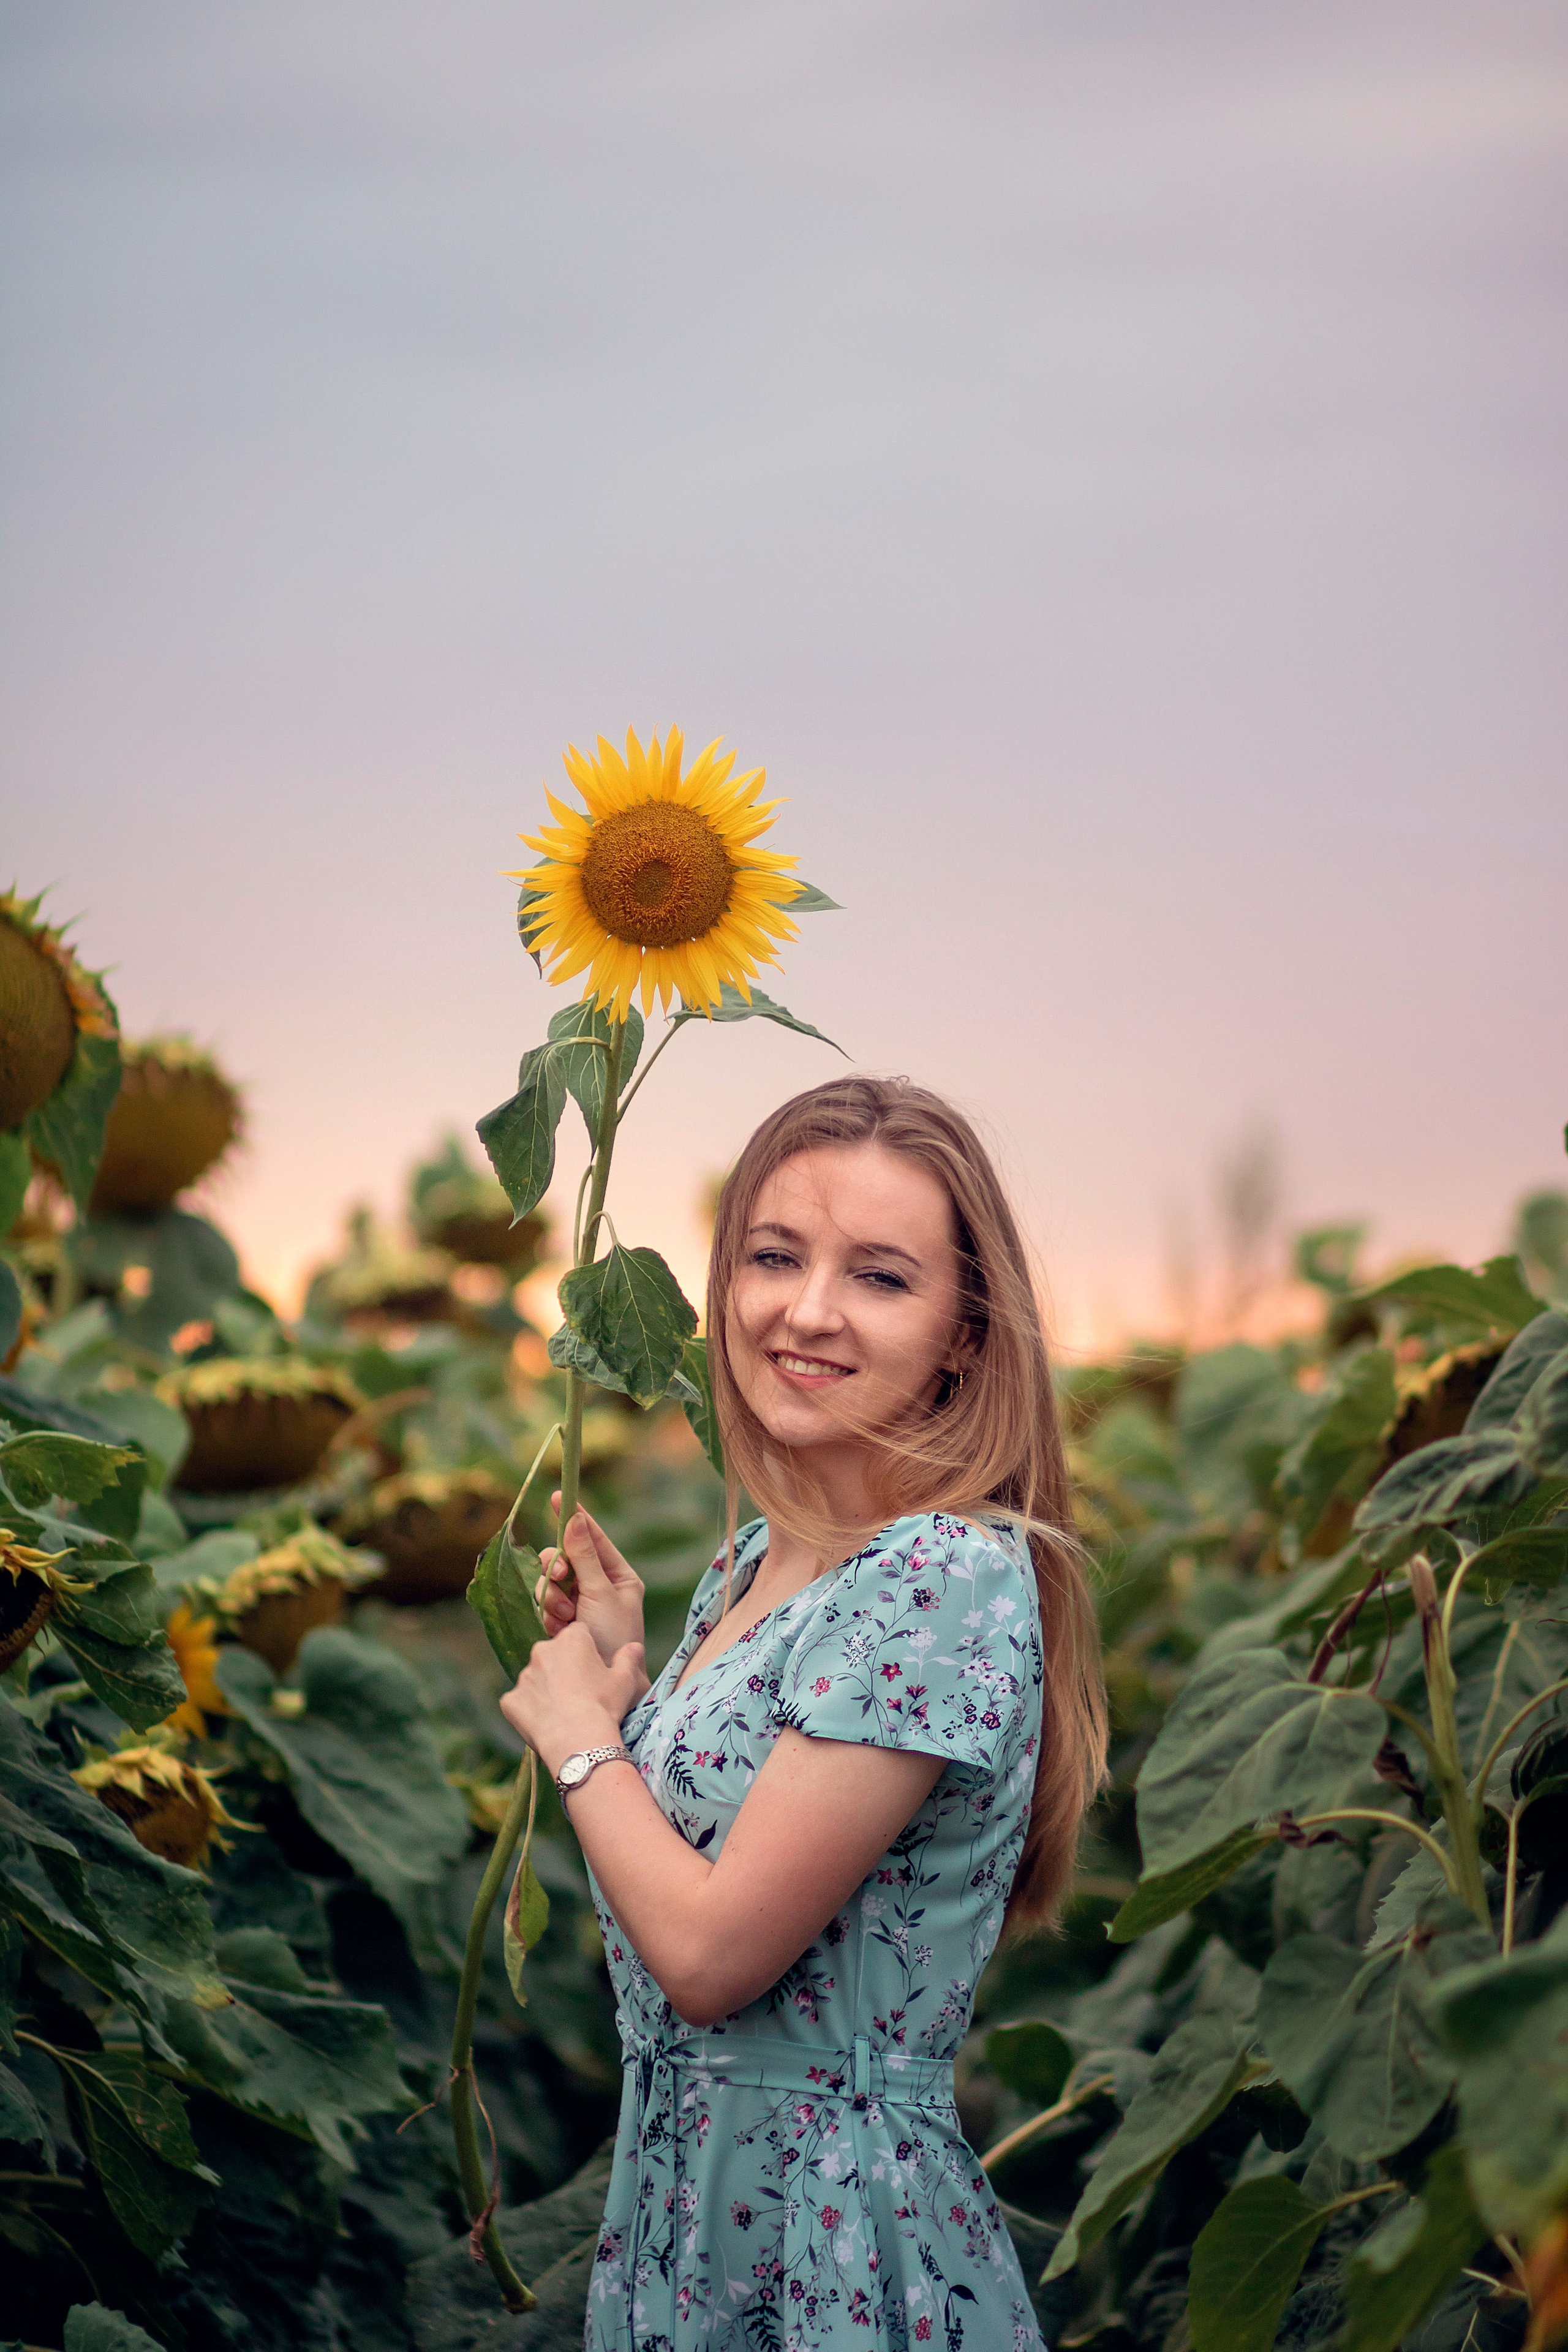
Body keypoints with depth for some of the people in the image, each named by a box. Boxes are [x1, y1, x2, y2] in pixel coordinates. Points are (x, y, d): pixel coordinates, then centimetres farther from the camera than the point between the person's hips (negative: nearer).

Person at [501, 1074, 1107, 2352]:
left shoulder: (945, 1578, -22)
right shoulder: (761, 1551, 4)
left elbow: (713, 1952, -23)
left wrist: (577, 1730, -9)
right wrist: (619, 1668, 2)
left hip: (833, 2246, -8)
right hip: (688, 2188, 8)